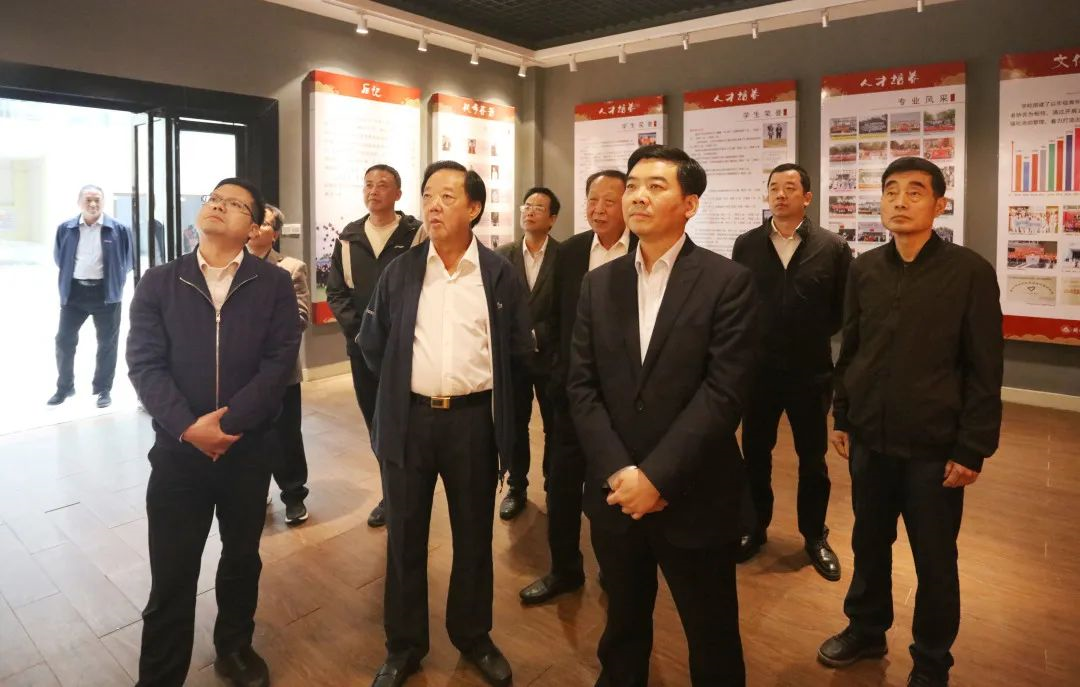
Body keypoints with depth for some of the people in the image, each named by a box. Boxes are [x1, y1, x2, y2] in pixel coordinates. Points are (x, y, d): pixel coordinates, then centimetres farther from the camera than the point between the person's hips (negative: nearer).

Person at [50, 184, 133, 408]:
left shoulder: (118, 229, -6)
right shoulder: (66, 228, 1)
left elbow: (126, 260, 3)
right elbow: (58, 257, 15)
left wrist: (115, 283, 4)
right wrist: (67, 280, 11)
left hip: (105, 293, -2)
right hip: (74, 291, 2)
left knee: (107, 343, 6)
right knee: (64, 340, 7)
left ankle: (103, 389, 20)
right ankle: (64, 387, 23)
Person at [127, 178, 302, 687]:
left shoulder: (274, 284, -1)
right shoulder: (158, 282, 2)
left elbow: (279, 363, -9)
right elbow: (144, 363, -5)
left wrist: (228, 423, -16)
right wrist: (188, 426, -18)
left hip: (249, 448, 1)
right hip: (177, 449, 0)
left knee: (242, 558, 18)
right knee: (171, 573, 5)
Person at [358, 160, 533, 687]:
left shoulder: (501, 275, -1)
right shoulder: (399, 272, 2)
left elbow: (521, 352, 5)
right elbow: (372, 344, 11)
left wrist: (493, 397, 7)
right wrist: (403, 385, 11)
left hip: (474, 420, -1)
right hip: (408, 420, 1)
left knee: (474, 536, 14)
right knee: (404, 536, 12)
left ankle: (473, 637, 35)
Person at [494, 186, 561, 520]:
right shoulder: (503, 254, 2)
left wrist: (537, 335, -10)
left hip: (550, 355, -2)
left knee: (555, 425, 10)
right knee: (515, 425, 10)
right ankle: (516, 488, 26)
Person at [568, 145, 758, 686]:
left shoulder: (728, 282, -8)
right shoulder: (599, 284, 5)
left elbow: (724, 392, -16)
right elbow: (582, 387, -1)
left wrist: (657, 476, -19)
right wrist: (619, 472, -12)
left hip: (694, 498, -3)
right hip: (614, 493, 4)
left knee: (712, 638, 16)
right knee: (622, 625, 23)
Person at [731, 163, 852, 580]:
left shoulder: (832, 247, -4)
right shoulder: (747, 245, 1)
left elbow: (844, 307, 1)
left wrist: (816, 336, -1)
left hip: (810, 371, -1)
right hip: (758, 369, 1)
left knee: (813, 459, 12)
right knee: (755, 454, 12)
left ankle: (815, 537, 30)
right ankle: (755, 528, 31)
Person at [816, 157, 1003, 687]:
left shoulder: (970, 271, -8)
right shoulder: (864, 269, 2)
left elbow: (985, 369, -7)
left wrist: (972, 448, -9)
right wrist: (842, 416, 9)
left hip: (933, 446, -3)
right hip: (869, 438, 3)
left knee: (934, 562, 12)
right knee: (869, 543, 18)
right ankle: (866, 631, 40)